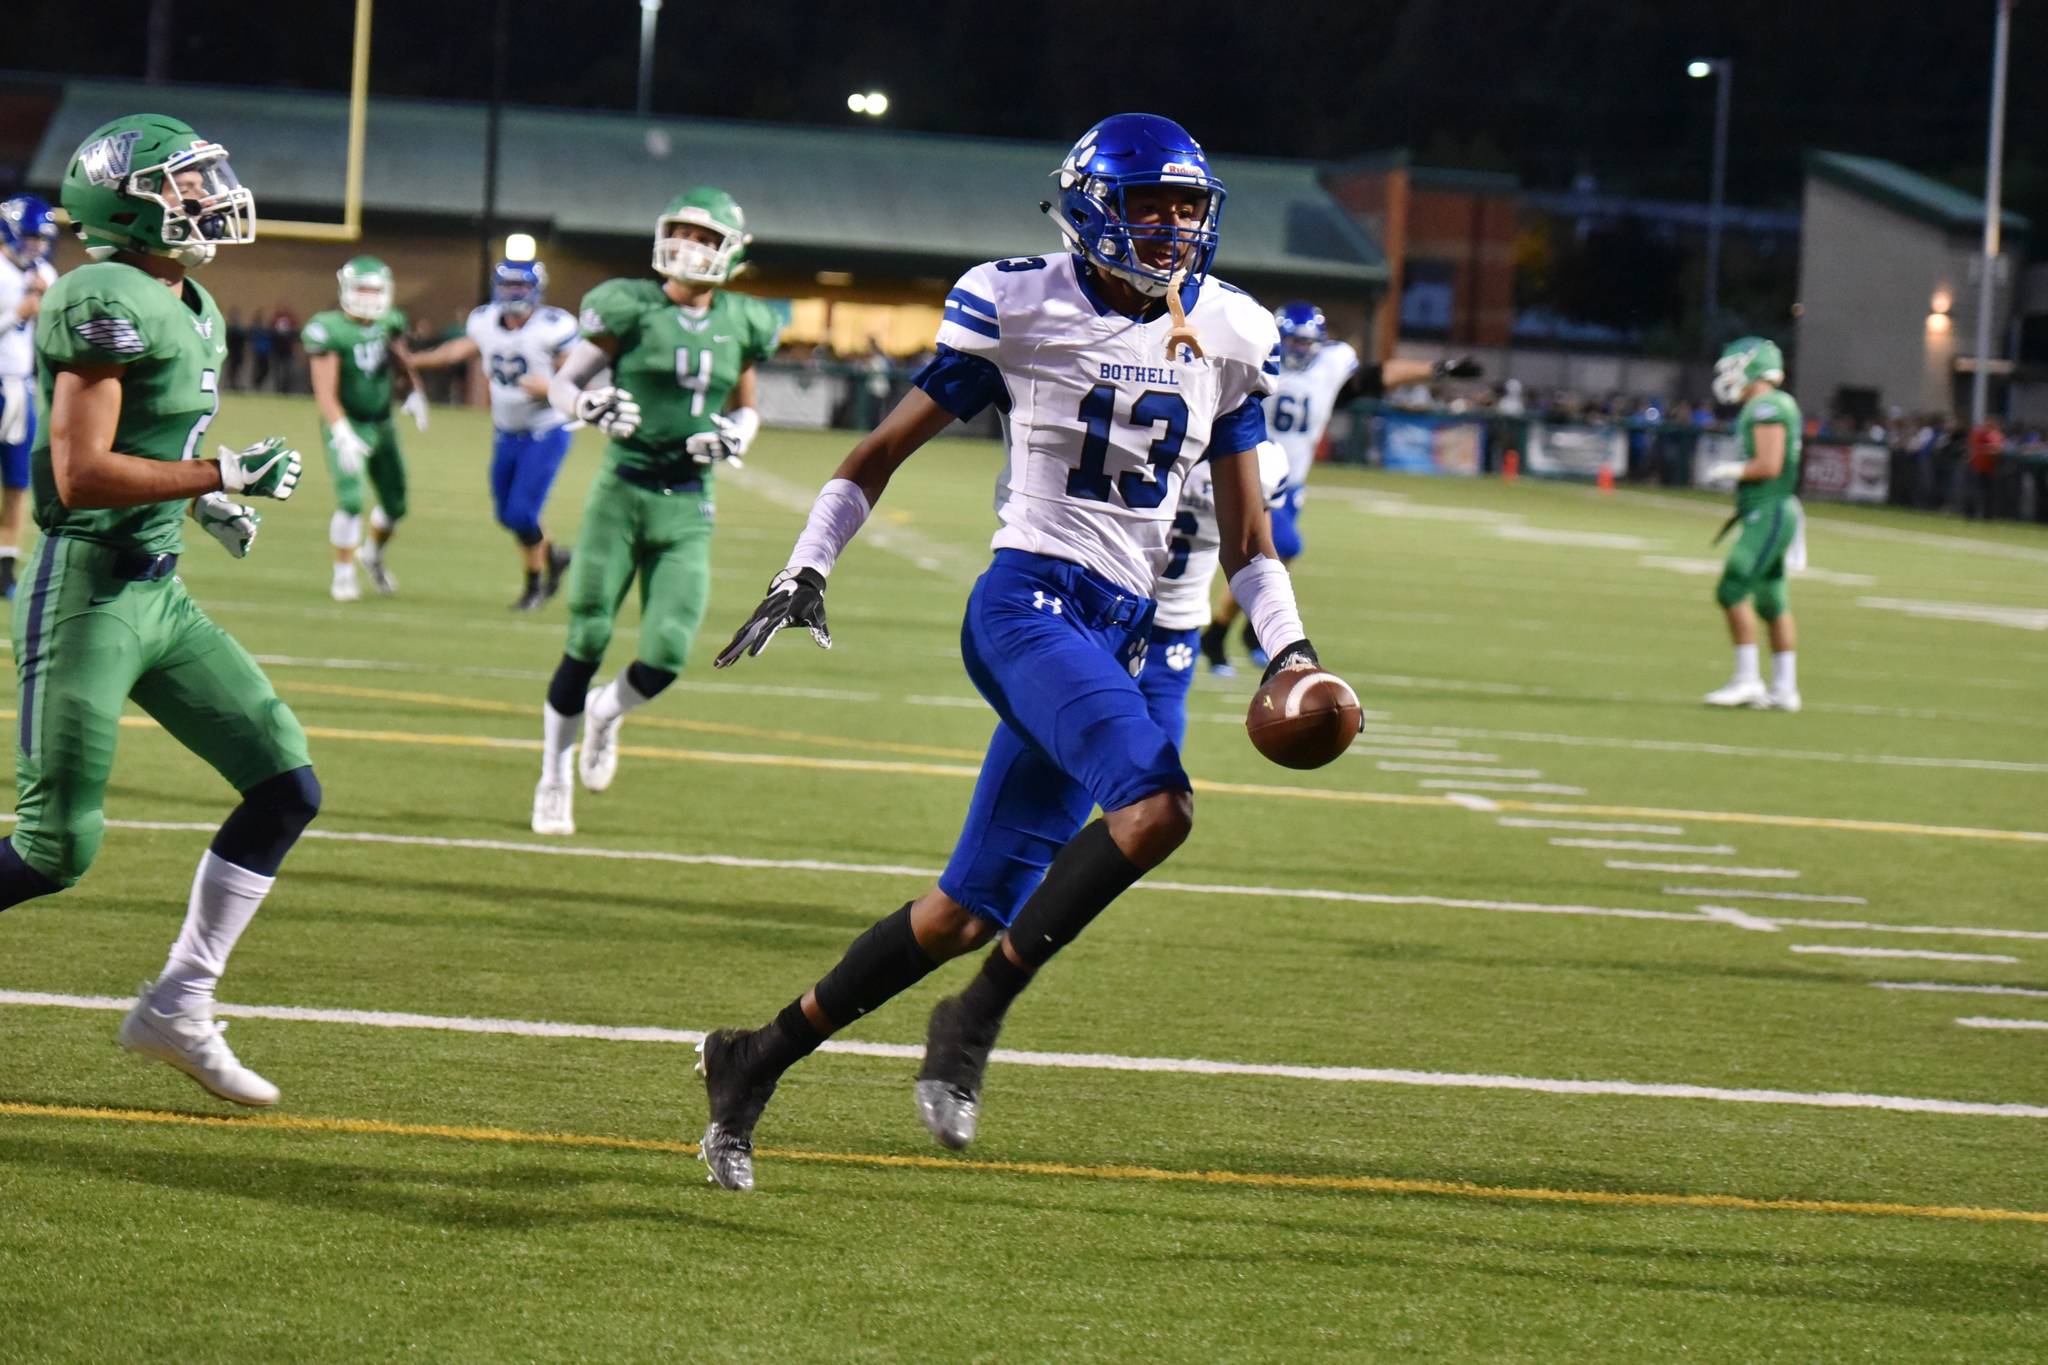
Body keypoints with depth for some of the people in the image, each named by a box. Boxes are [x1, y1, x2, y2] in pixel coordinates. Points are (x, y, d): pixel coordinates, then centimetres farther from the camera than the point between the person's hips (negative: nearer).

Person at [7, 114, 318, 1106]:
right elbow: (81, 474, -22)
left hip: (158, 592, 9)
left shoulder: (190, 312, 12)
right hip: (86, 589, -9)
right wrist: (225, 477, -19)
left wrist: (206, 502, 8)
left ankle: (178, 1007, 10)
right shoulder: (109, 306, -17)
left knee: (287, 787, 4)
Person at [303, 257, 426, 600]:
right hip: (347, 425, -6)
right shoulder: (327, 330, -18)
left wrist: (416, 394, 0)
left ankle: (373, 554, 39)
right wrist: (342, 434, -30)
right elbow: (325, 392, -20)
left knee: (395, 504, 9)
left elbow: (405, 363, 18)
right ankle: (343, 575, 0)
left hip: (381, 425, 6)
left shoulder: (389, 324, 0)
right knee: (350, 501, -17)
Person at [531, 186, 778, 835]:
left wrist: (737, 434, -3)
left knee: (666, 656, -9)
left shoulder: (739, 326, 6)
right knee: (586, 643, -1)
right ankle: (554, 777, 18)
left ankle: (607, 711, 27)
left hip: (687, 507, 2)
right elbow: (562, 382, 2)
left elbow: (745, 410, 20)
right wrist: (590, 405, -20)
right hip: (621, 491, -2)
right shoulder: (632, 309, -5)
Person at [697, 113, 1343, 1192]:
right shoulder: (1024, 310, -4)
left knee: (969, 913, 6)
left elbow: (1245, 535, 18)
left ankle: (759, 1058, 19)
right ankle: (975, 1020, -18)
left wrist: (1289, 651, 6)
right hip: (1030, 603, -6)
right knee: (1155, 802, -30)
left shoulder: (1225, 337, 11)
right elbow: (885, 448, 5)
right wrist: (805, 571, 0)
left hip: (1117, 635, 6)